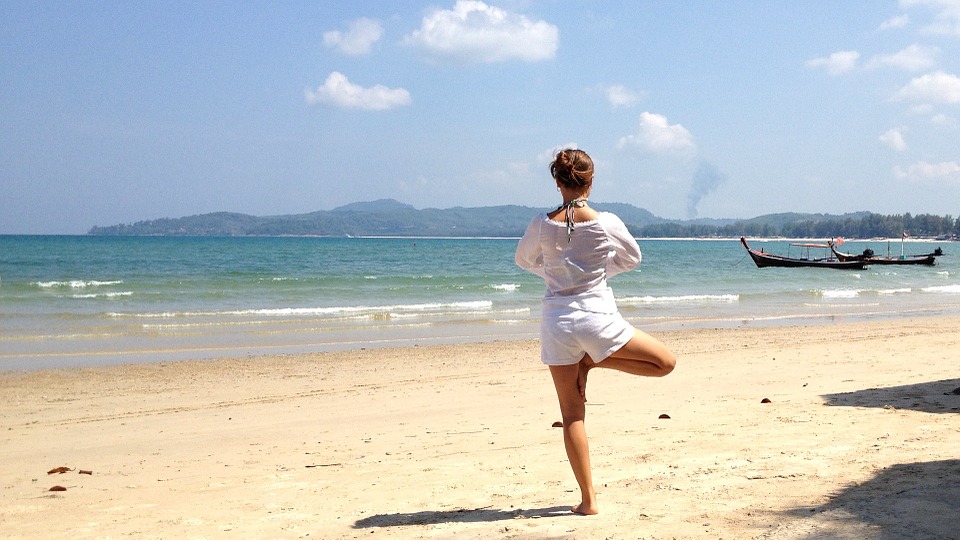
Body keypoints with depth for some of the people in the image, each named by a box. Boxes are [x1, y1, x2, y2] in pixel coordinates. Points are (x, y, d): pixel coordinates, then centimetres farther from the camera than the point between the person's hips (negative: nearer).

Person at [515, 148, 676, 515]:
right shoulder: (606, 223, -8)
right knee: (665, 362, 15)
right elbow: (632, 258, 11)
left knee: (572, 416, 8)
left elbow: (524, 260, 15)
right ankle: (593, 361, 5)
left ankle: (588, 499, 9)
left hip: (556, 318, 3)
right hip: (596, 316, -3)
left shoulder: (542, 224, -4)